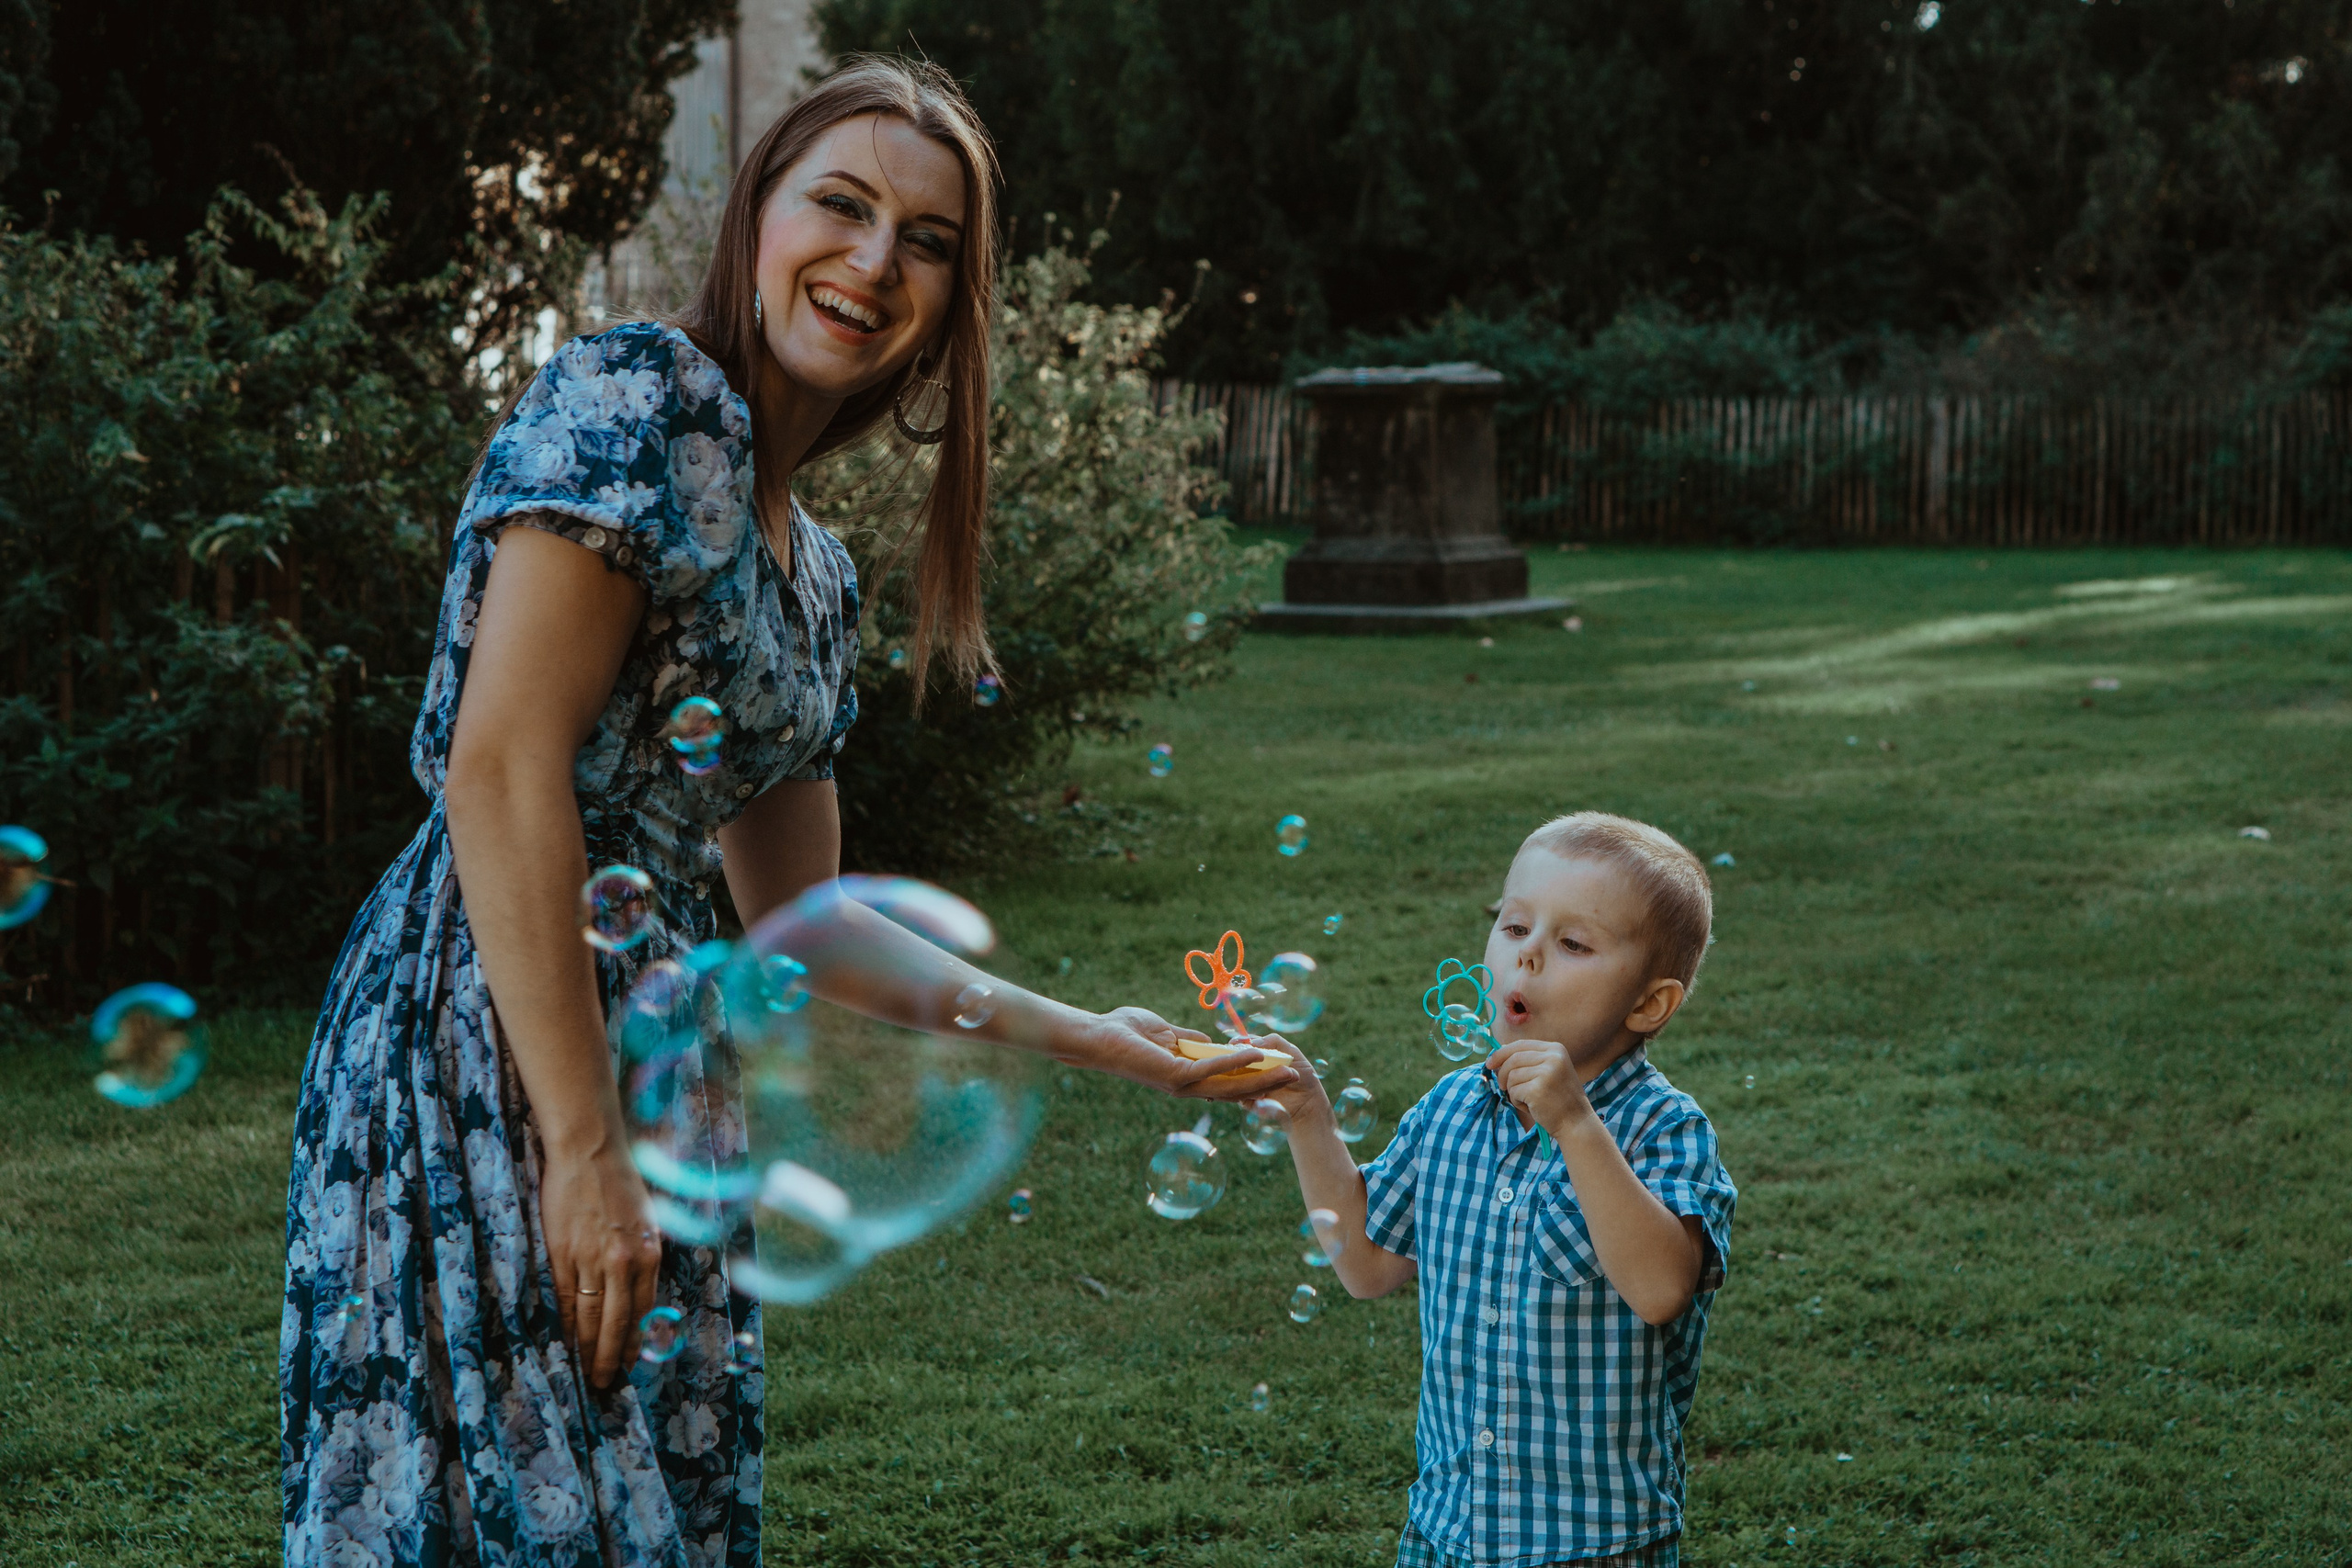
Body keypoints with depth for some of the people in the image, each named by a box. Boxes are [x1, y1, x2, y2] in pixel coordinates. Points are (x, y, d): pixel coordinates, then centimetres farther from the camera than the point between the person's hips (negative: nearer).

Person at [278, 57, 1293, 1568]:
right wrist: (586, 1154, -19)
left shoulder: (813, 567, 18)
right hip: (491, 1047, -9)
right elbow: (502, 772, -17)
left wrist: (1089, 1035, 23)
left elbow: (807, 928, 23)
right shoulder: (639, 398, -8)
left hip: (648, 1049, 9)